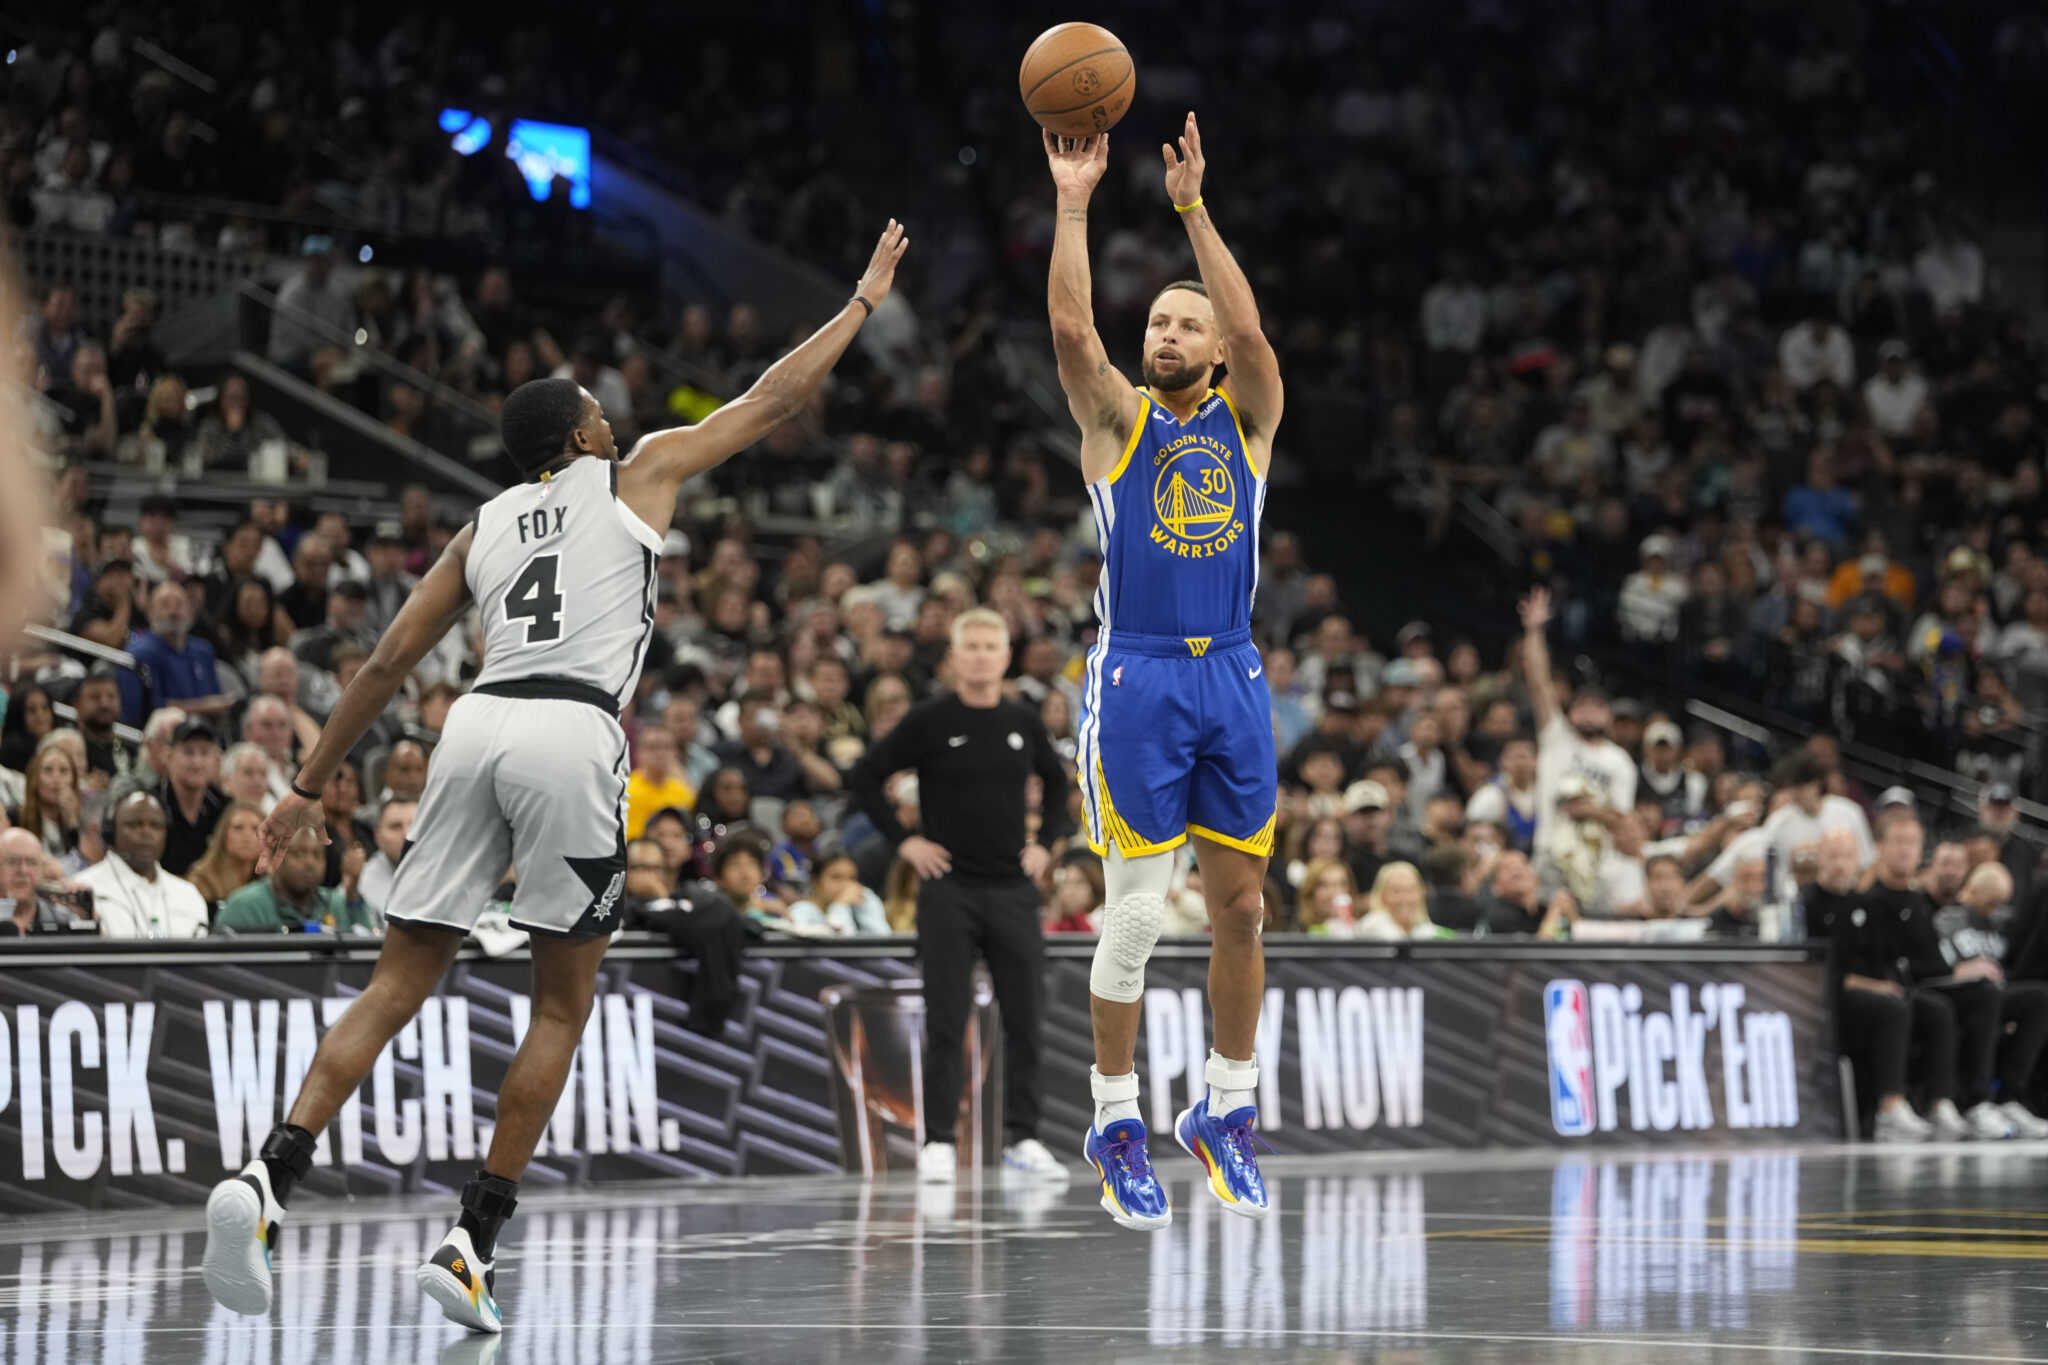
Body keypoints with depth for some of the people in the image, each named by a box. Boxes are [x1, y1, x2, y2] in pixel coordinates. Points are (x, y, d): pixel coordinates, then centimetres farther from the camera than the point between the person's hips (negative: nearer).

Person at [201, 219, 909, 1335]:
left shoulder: (483, 525, 24)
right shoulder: (638, 476, 15)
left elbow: (387, 663, 20)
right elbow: (773, 400, 22)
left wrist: (310, 787, 24)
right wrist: (866, 299, 34)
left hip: (478, 725, 4)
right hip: (572, 735, -4)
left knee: (399, 983, 4)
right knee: (562, 1005, 7)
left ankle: (269, 1178, -16)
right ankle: (473, 1244, -1)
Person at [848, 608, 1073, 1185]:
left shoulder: (1023, 723, 7)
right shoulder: (930, 721, -4)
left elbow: (1057, 780, 24)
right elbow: (865, 777, 0)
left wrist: (1047, 841, 11)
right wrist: (904, 841, -5)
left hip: (1013, 888, 3)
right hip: (949, 888, -3)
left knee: (1024, 1018, 2)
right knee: (946, 1022, -3)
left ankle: (1022, 1138, 10)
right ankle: (938, 1143, 1)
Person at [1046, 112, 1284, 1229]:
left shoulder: (1245, 421, 9)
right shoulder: (1118, 418, 5)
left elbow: (1250, 329, -10)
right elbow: (1070, 327, -12)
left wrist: (1192, 207, -13)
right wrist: (1073, 201, -14)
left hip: (1231, 677, 3)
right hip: (1136, 677, -3)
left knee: (1240, 906, 5)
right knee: (1136, 911, -5)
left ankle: (1226, 1111, 19)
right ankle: (1115, 1124, 6)